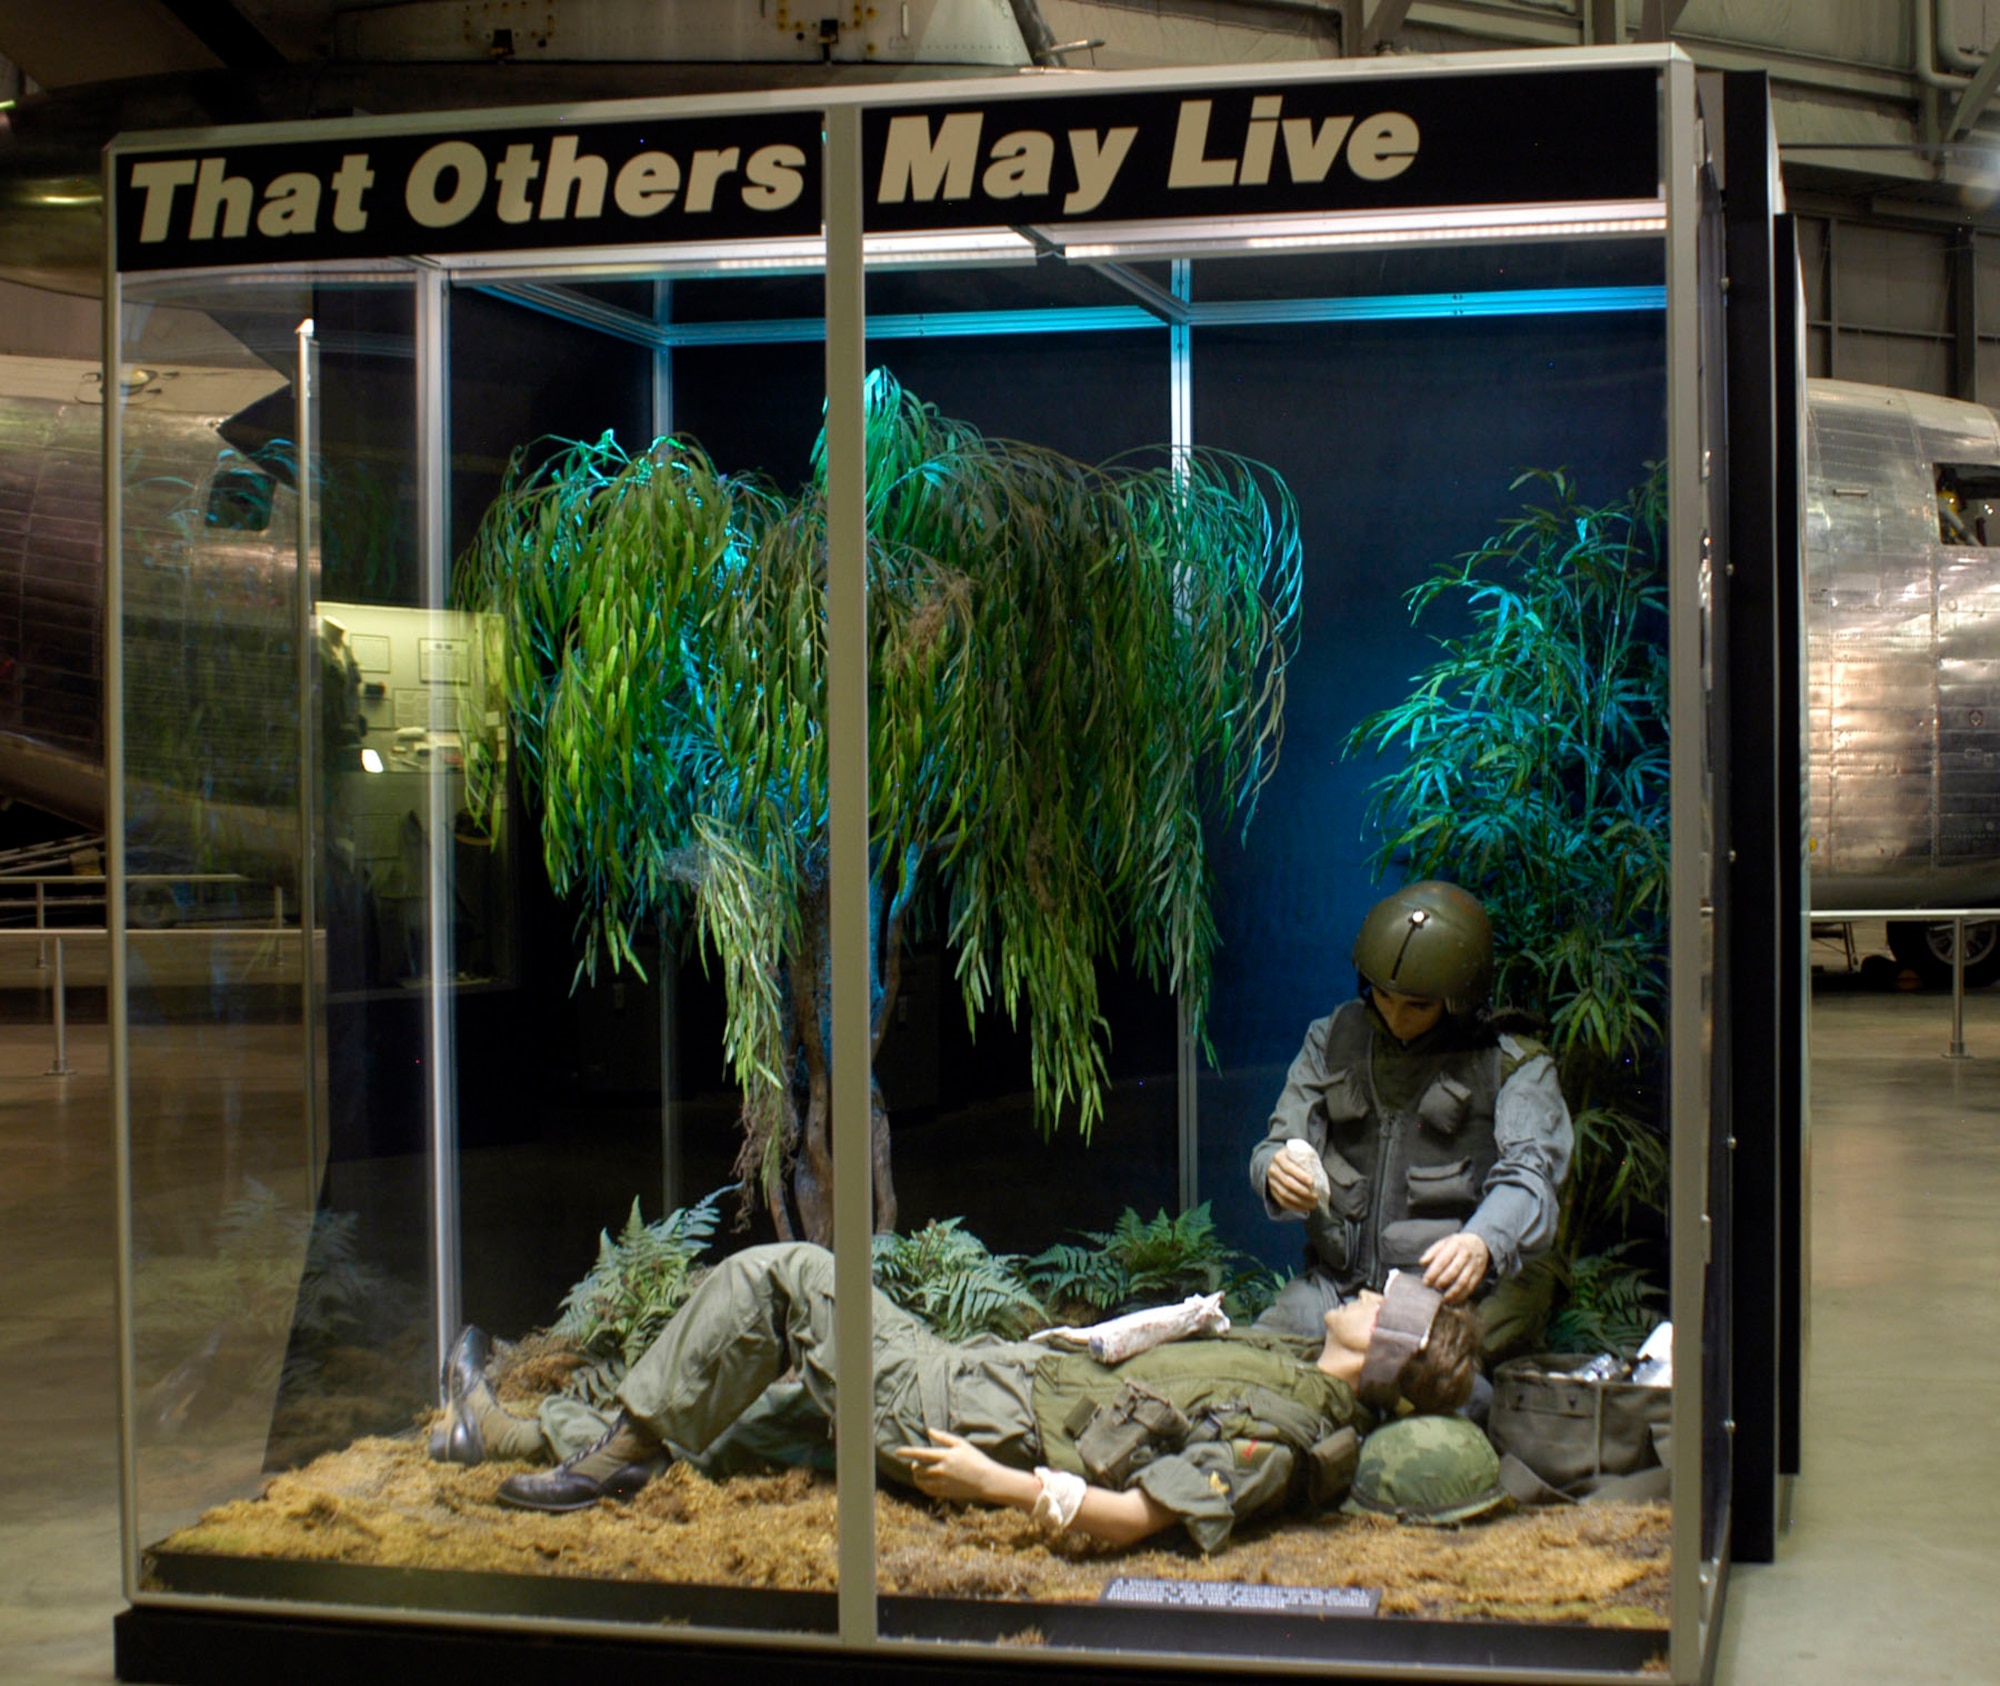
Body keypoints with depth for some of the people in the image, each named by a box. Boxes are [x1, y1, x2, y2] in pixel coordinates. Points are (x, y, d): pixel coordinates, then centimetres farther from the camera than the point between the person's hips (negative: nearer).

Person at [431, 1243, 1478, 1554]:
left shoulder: (1276, 1432, -23)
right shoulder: (1297, 1369, 6)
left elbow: (1129, 1517, -29)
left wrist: (988, 1480, -25)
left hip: (978, 1420, -9)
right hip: (1010, 1374, 9)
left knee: (773, 1275, -9)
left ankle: (626, 1454, 3)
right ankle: (527, 1434, 19)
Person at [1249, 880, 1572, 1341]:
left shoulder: (1515, 1066, 4)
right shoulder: (1332, 1038, 17)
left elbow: (1529, 1177, -11)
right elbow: (1284, 1145, 14)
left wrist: (1482, 1243, -35)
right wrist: (1277, 1174, -14)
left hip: (1446, 1286, -3)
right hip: (1336, 1281, 4)